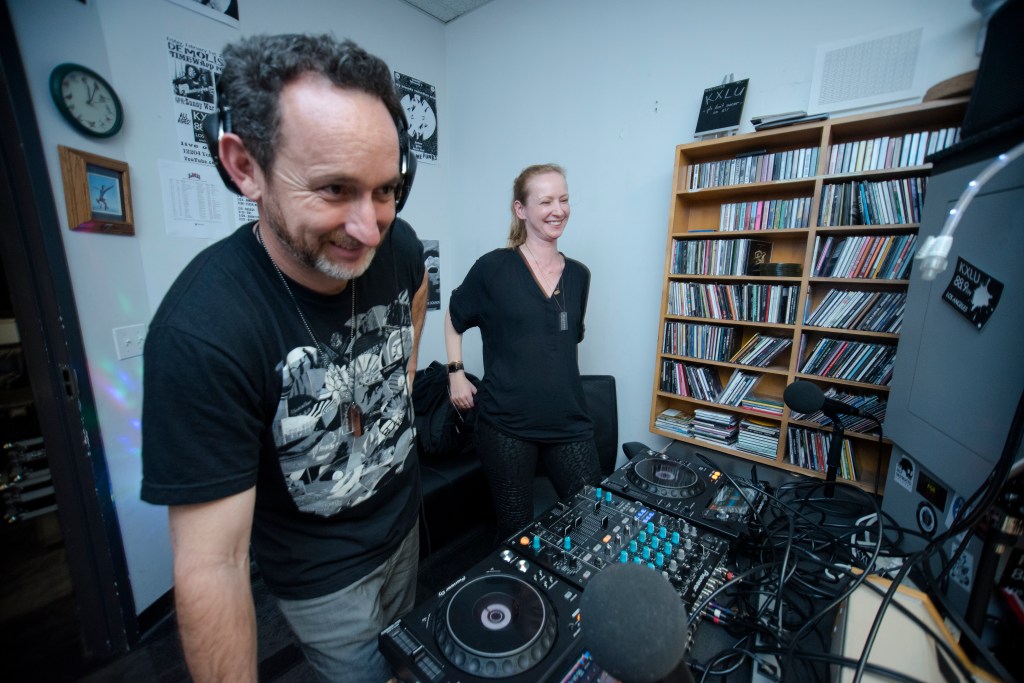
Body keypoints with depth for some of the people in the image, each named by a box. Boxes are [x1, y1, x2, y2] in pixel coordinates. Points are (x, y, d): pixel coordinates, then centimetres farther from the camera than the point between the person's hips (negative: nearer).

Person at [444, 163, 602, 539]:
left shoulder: (578, 275, 7)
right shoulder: (493, 267, -6)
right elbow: (454, 318, 7)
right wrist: (456, 374, -1)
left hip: (569, 421, 4)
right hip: (506, 423, -3)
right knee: (516, 532, 12)